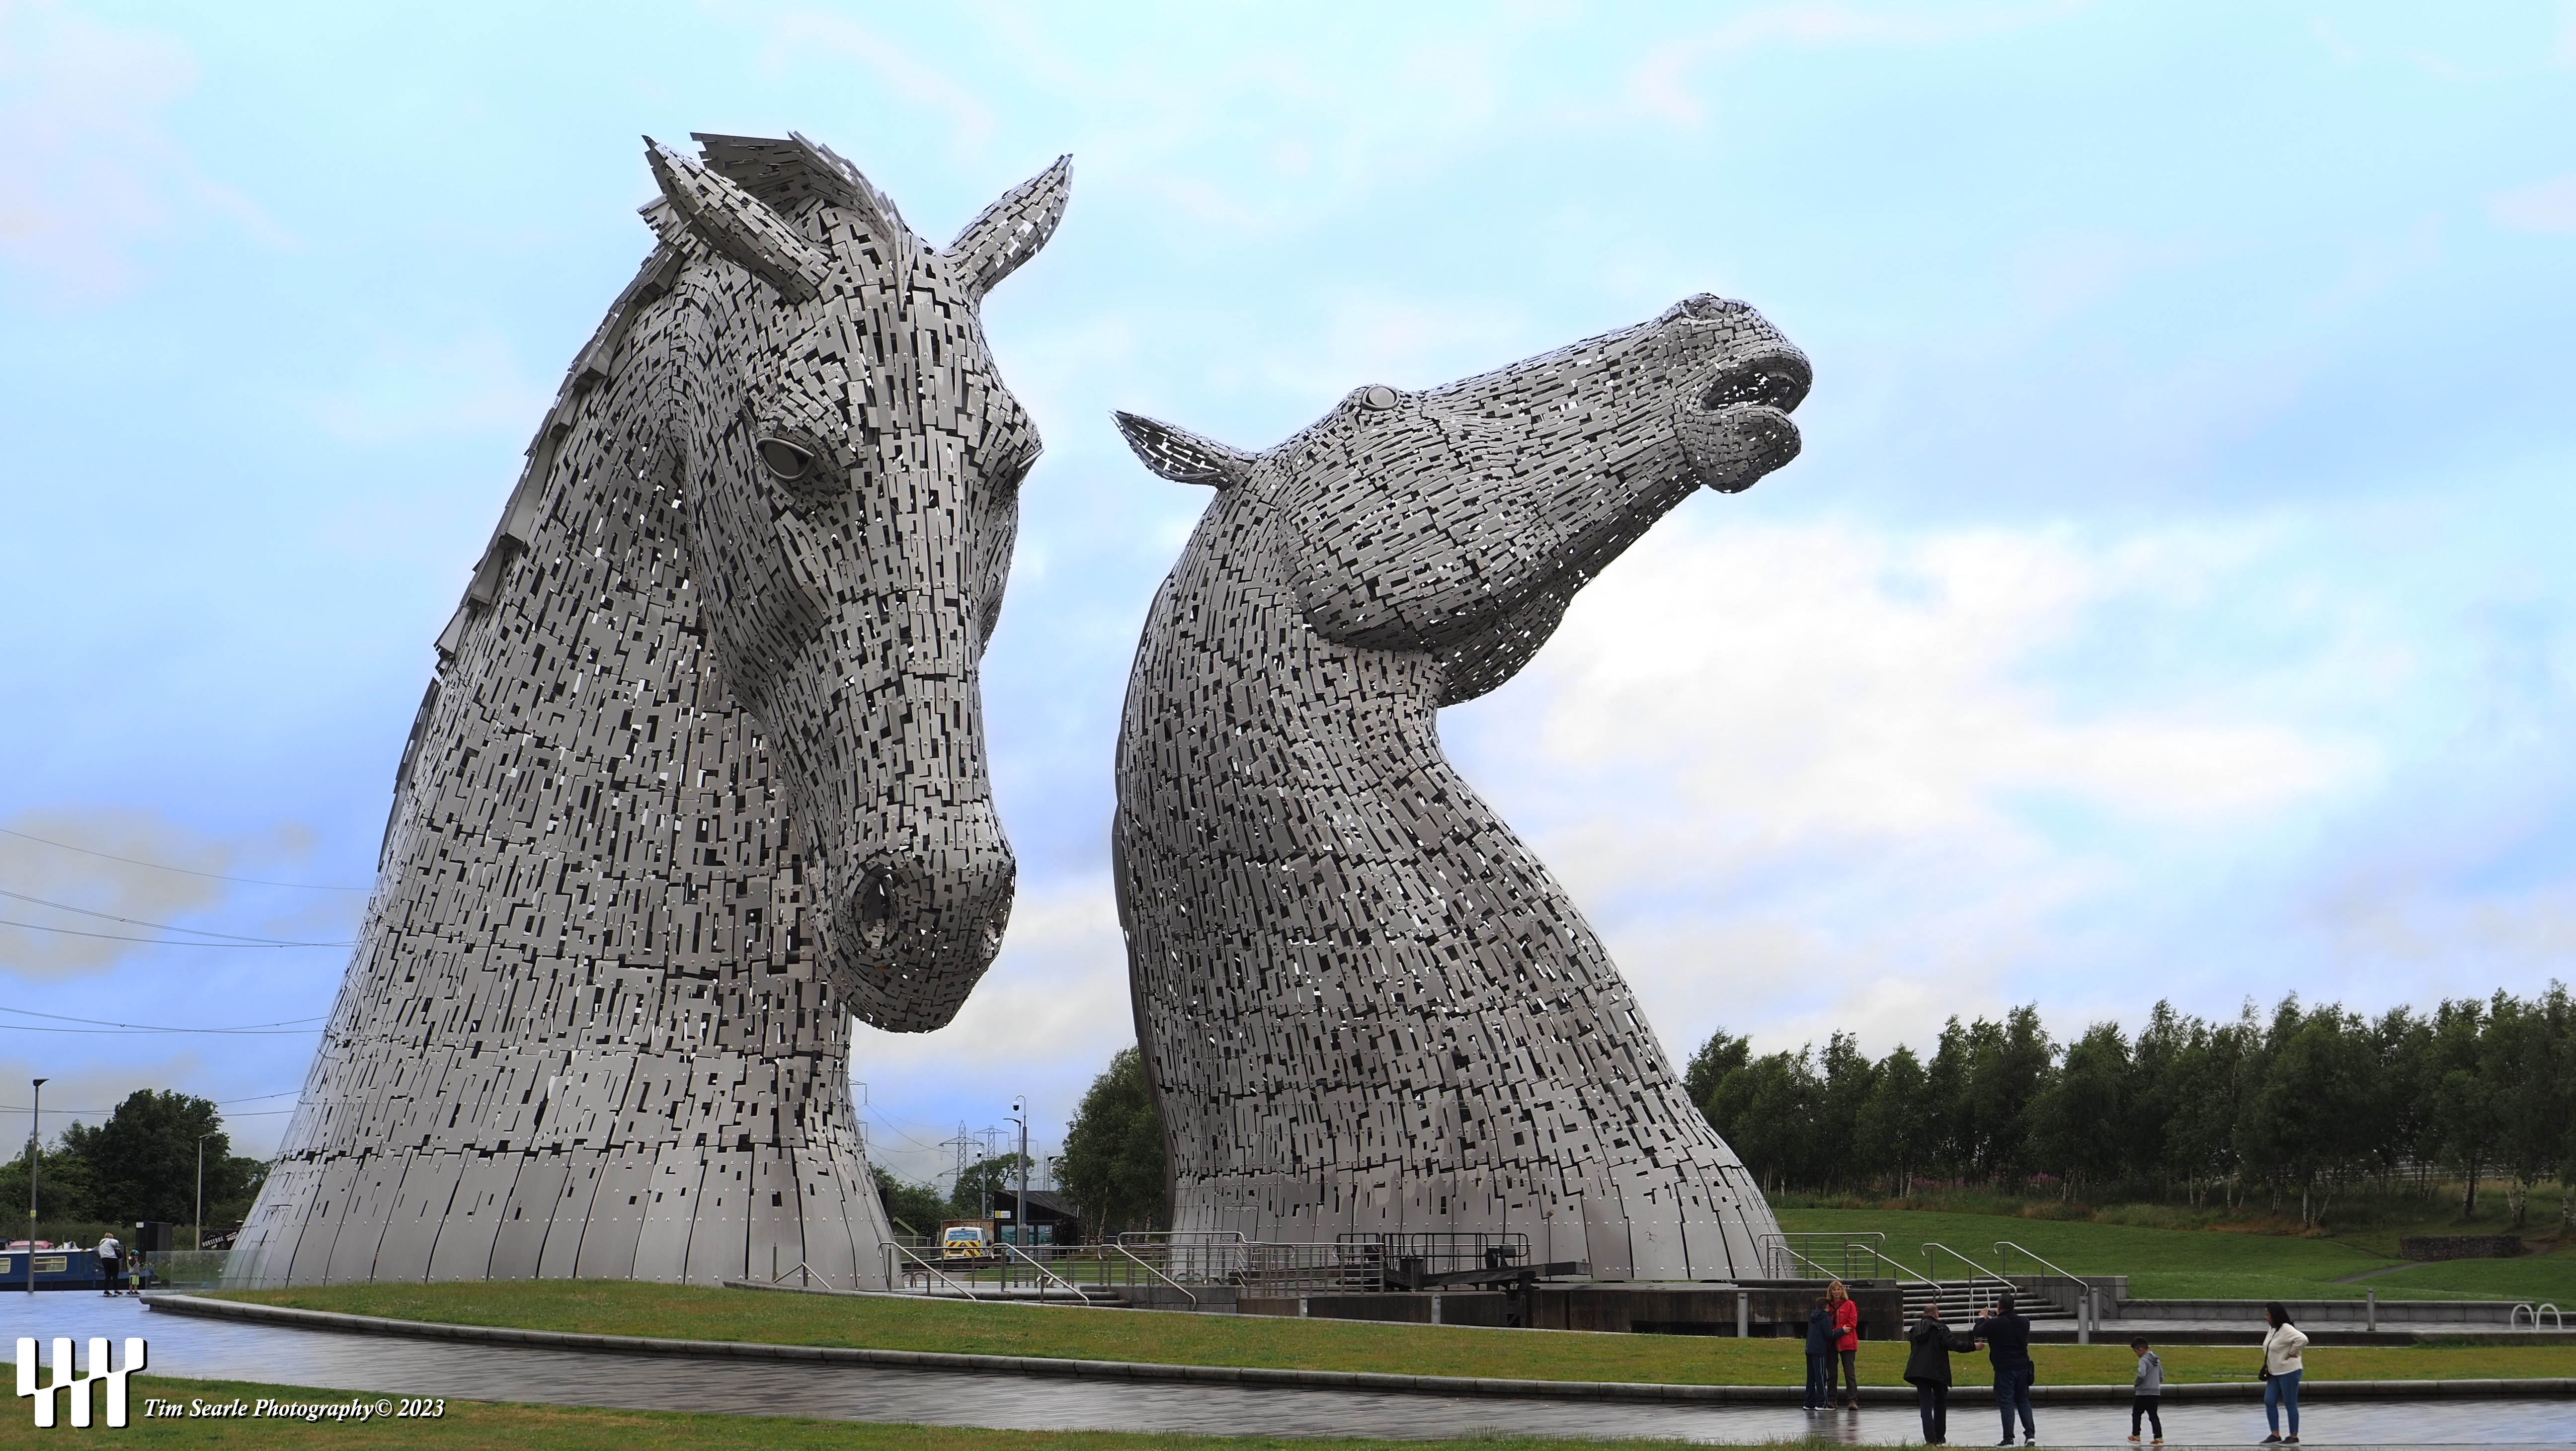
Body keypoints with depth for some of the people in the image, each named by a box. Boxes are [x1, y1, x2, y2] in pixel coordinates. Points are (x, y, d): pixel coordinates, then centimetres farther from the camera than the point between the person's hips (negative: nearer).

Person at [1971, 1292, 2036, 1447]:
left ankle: (2008, 1438, -3)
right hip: (2023, 1367, 5)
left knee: (2006, 1403, -1)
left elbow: (1976, 1332, 3)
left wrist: (1984, 1319, 21)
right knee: (2023, 1401, 14)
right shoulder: (2024, 1322, 4)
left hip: (2004, 1369, -5)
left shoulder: (1994, 1324, -12)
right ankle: (2030, 1435, 6)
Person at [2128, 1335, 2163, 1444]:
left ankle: (2136, 1436, 17)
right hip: (2156, 1392, 7)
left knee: (2136, 1414, 10)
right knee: (2153, 1415, 8)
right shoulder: (2156, 1360, 11)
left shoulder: (2143, 1361, -15)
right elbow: (2161, 1376, 18)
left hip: (2143, 1393, -7)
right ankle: (2159, 1438, -1)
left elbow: (2141, 1375, -28)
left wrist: (2135, 1386, -13)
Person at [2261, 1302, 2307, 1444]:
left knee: (2290, 1404, 0)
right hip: (2274, 1373, 10)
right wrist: (2268, 1368, 16)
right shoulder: (2273, 1329, 9)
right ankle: (2275, 1435, 14)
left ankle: (2294, 1437, 10)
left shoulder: (2286, 1329, -20)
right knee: (2269, 1402, 7)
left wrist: (2292, 1353, -23)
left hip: (2289, 1372, -10)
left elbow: (2302, 1339, -35)